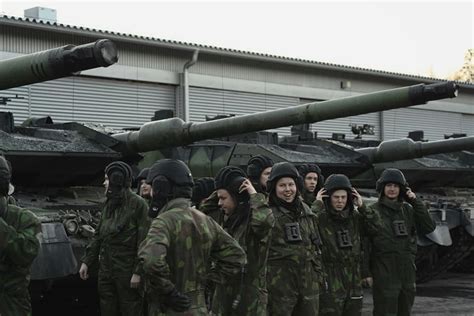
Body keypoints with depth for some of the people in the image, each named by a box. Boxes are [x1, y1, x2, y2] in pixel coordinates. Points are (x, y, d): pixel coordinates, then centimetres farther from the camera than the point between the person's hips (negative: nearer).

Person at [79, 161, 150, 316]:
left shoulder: (138, 204, -11)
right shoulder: (109, 205, 13)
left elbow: (143, 242, -15)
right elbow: (98, 236, 18)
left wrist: (138, 272, -18)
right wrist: (86, 261, 12)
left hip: (127, 272, -7)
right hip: (106, 270, 7)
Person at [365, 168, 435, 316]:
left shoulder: (408, 209, 10)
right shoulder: (373, 211, -4)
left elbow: (429, 227, -1)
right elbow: (365, 242, -7)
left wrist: (416, 202, -5)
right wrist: (366, 271, -12)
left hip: (407, 271, 5)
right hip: (384, 272, -5)